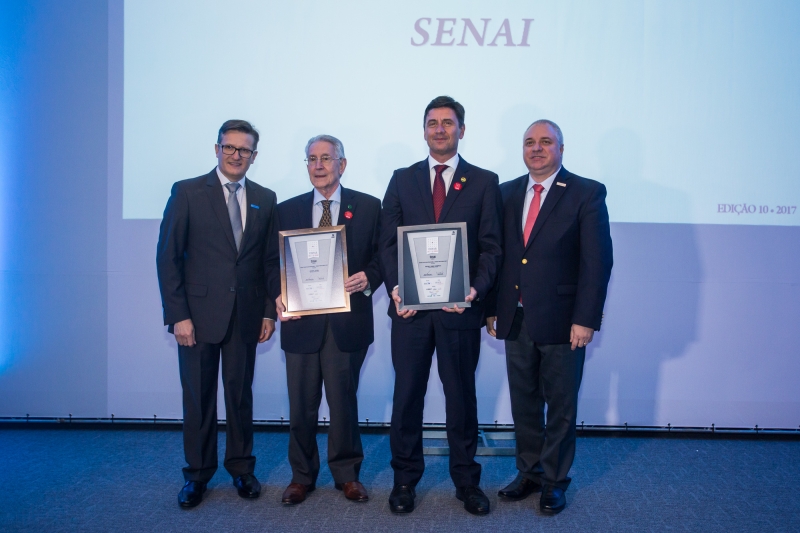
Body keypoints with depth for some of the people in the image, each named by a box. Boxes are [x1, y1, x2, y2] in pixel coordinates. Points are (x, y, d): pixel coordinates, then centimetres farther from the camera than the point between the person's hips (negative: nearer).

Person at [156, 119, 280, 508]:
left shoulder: (265, 199, 7)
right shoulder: (187, 192, -2)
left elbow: (272, 260, 8)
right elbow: (168, 257, -5)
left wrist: (270, 311, 3)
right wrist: (178, 315, -11)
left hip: (246, 314, 2)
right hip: (198, 312, -2)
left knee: (240, 393, 11)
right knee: (198, 397, 7)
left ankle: (241, 468, 27)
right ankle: (197, 475, 24)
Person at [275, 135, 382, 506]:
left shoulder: (368, 207, 4)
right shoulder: (286, 210, 8)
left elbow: (382, 256, 4)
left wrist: (368, 277, -16)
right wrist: (278, 297, -10)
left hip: (347, 320, -1)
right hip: (301, 320, 1)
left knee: (344, 402, 10)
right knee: (301, 405, 8)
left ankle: (347, 474, 27)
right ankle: (302, 475, 27)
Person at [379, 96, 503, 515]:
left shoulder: (484, 182, 5)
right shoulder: (402, 180, 10)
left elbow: (491, 246, 0)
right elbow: (388, 242, 6)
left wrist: (476, 289, -16)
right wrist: (395, 286, -9)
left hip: (460, 307, -1)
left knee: (462, 395, 10)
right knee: (407, 394, 9)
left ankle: (466, 479, 26)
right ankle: (405, 478, 25)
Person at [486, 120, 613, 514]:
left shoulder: (587, 194, -4)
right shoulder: (507, 193, 9)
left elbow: (597, 261, -9)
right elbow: (497, 253, 9)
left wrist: (585, 319, -14)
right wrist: (492, 309, 6)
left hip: (562, 321, -4)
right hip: (516, 319, 4)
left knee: (561, 406, 9)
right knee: (523, 403, 14)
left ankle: (554, 481, 26)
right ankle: (529, 473, 31)